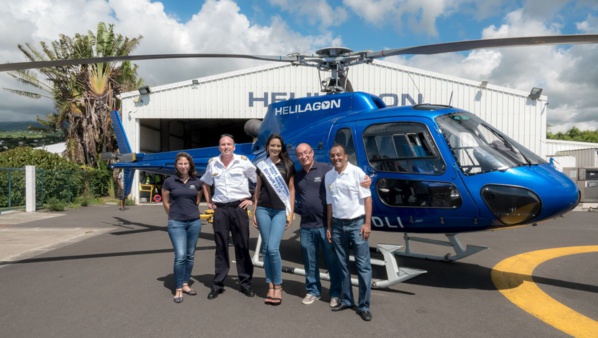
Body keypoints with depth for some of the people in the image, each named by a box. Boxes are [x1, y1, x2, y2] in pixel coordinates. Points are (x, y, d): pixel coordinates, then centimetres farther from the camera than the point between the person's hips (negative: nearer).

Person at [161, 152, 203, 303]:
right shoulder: (169, 182, -5)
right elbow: (165, 203, 5)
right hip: (176, 223, -3)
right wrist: (174, 216, 10)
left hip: (194, 222, 3)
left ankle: (185, 284, 26)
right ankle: (178, 289, 3)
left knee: (190, 255, 11)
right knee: (180, 256, -10)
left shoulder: (197, 182, 1)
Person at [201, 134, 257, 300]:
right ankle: (218, 284, 16)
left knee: (242, 246, 4)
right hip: (220, 209, 3)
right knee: (221, 247, 8)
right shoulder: (212, 163, 7)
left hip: (239, 207, -2)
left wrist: (253, 199, -3)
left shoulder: (243, 161, -3)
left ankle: (245, 283, 15)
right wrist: (209, 202, 14)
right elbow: (206, 183, 23)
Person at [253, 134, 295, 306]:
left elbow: (291, 189, 4)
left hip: (280, 211, -3)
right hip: (263, 210, 3)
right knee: (265, 248, 5)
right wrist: (254, 212, 11)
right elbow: (257, 189, 13)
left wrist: (291, 212, -1)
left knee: (273, 248, -12)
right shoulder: (261, 165, 9)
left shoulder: (288, 165, 3)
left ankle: (278, 286, 5)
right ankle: (270, 286, 16)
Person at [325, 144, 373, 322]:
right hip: (338, 225, 5)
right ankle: (346, 300, 24)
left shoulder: (356, 172, -7)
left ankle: (364, 306, 7)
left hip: (356, 223, -5)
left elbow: (367, 198, -8)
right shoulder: (328, 176, 7)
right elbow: (330, 203, 12)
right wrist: (329, 227, 11)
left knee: (363, 266, -1)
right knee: (342, 265, 12)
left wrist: (367, 223, -14)